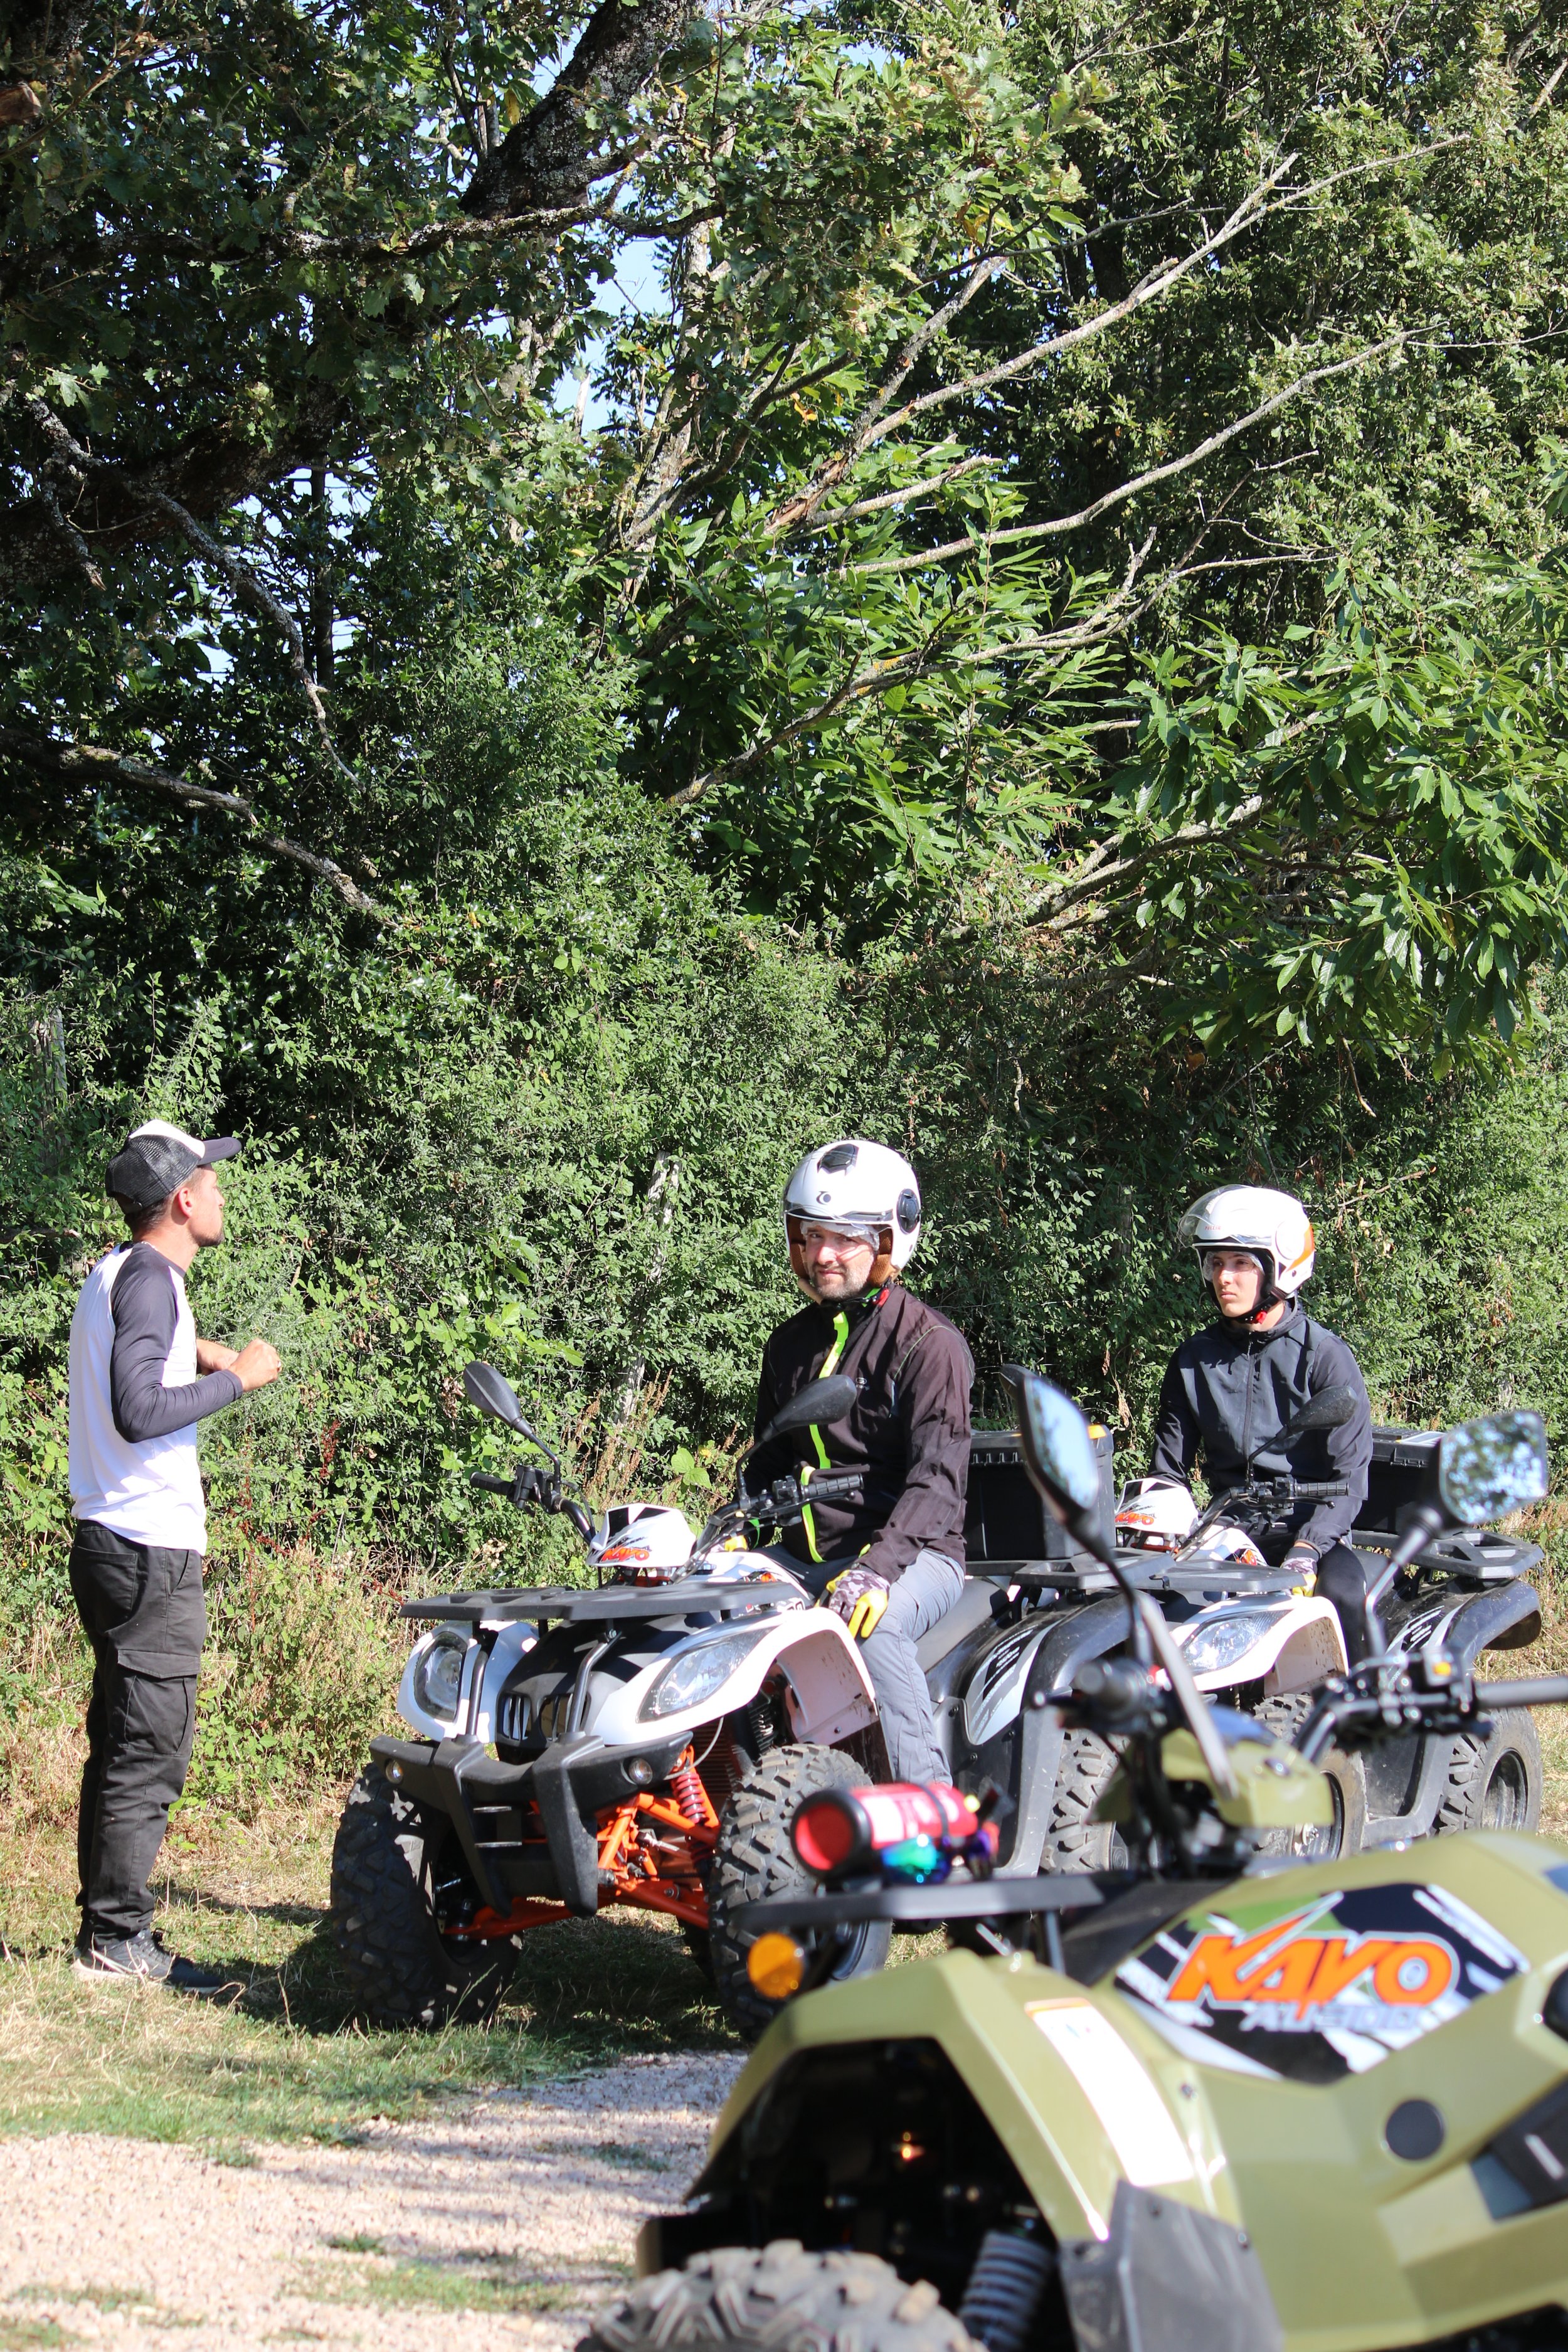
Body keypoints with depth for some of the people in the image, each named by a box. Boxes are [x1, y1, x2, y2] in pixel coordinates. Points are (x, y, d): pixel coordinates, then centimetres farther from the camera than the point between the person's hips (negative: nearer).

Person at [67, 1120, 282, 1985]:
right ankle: (116, 1940, -6)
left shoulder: (115, 1274, 16)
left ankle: (109, 1935, 18)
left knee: (124, 1745, 13)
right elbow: (137, 1412, -25)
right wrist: (236, 1378, -16)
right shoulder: (148, 1280, -15)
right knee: (148, 1750, -7)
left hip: (116, 1547, 10)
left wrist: (189, 1351, 20)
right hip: (149, 1554, -10)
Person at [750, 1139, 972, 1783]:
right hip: (805, 1555, 7)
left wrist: (879, 1568, -32)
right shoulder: (791, 1344, 17)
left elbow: (938, 1477, -17)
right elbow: (769, 1463, 26)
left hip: (916, 1554, -7)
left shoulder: (929, 1343, -6)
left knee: (870, 1624, -38)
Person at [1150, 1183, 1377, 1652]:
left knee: (1341, 1594, -35)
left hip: (1309, 1528, -3)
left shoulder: (1326, 1356, -2)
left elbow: (1349, 1474, -8)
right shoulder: (1194, 1359, 11)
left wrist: (1306, 1549, -23)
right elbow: (1169, 1466, 15)